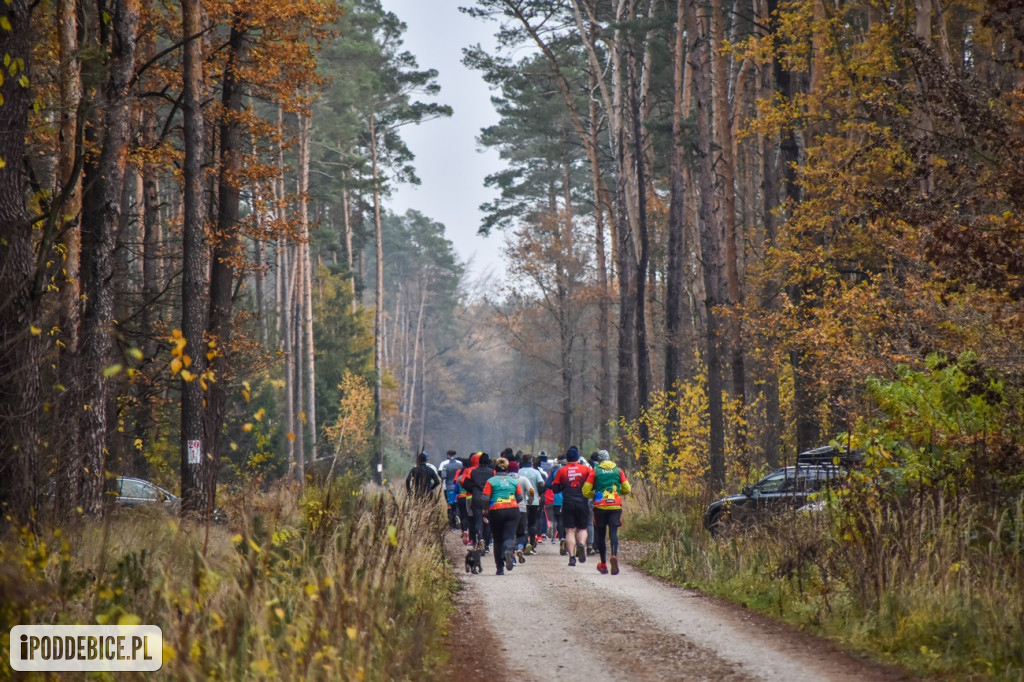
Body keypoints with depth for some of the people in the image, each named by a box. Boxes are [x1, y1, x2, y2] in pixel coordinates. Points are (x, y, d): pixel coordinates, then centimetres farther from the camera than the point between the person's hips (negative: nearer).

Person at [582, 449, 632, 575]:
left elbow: (586, 491, 1)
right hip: (615, 506, 1)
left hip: (600, 507, 0)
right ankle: (614, 555, -33)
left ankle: (603, 564, 14)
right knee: (613, 533, -5)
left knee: (600, 535, 10)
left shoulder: (595, 472, 3)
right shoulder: (618, 471, 7)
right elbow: (627, 489, 6)